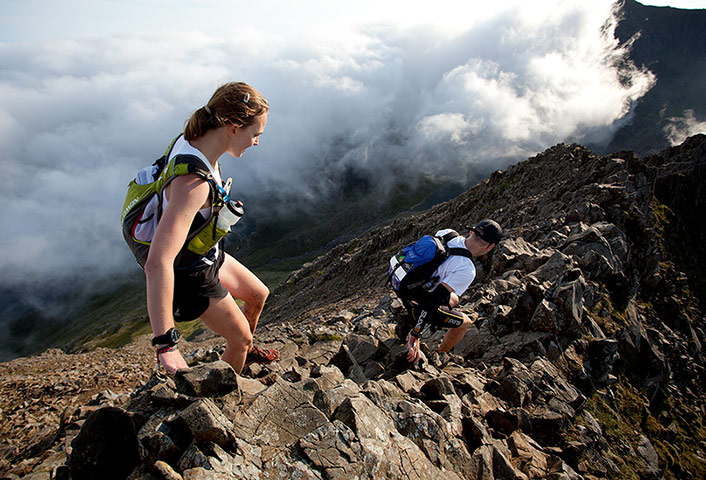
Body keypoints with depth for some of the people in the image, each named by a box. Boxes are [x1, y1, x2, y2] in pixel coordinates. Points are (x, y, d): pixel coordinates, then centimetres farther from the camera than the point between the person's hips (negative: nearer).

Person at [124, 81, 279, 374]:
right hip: (191, 273, -9)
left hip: (208, 254, 9)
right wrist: (166, 345, -44)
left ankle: (246, 352, 53)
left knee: (258, 295, 25)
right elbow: (157, 264, -46)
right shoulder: (193, 182, -40)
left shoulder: (191, 141, -11)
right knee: (240, 339, 9)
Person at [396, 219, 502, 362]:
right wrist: (414, 337, -29)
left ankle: (408, 324, 26)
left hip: (408, 285, 7)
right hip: (419, 301, -7)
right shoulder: (467, 270, -28)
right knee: (465, 322, 12)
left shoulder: (447, 233, -9)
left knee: (454, 299, 30)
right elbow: (433, 300, -33)